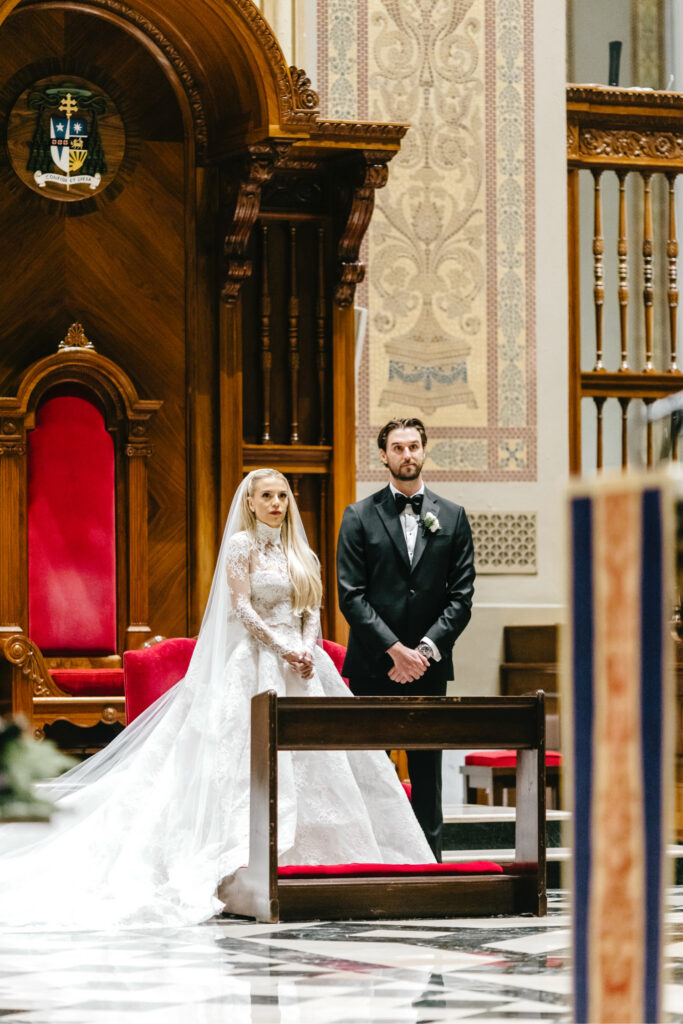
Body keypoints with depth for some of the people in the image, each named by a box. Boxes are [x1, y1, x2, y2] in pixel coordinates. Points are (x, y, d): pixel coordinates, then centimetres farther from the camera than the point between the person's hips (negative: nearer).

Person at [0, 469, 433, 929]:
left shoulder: (297, 552, 17)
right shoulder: (242, 545, -2)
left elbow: (311, 610, 14)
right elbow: (242, 609, -10)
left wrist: (308, 649, -5)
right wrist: (284, 650, -15)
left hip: (301, 664, 7)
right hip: (257, 666, -7)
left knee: (309, 763, 2)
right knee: (257, 762, -11)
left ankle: (313, 864, 4)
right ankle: (252, 872, -13)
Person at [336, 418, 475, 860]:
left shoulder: (452, 517, 9)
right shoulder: (359, 516, 3)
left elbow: (461, 596, 4)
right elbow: (351, 595, -4)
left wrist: (425, 649, -9)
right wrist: (396, 650, -12)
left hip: (429, 665, 2)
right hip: (373, 666, -2)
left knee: (428, 773, 5)